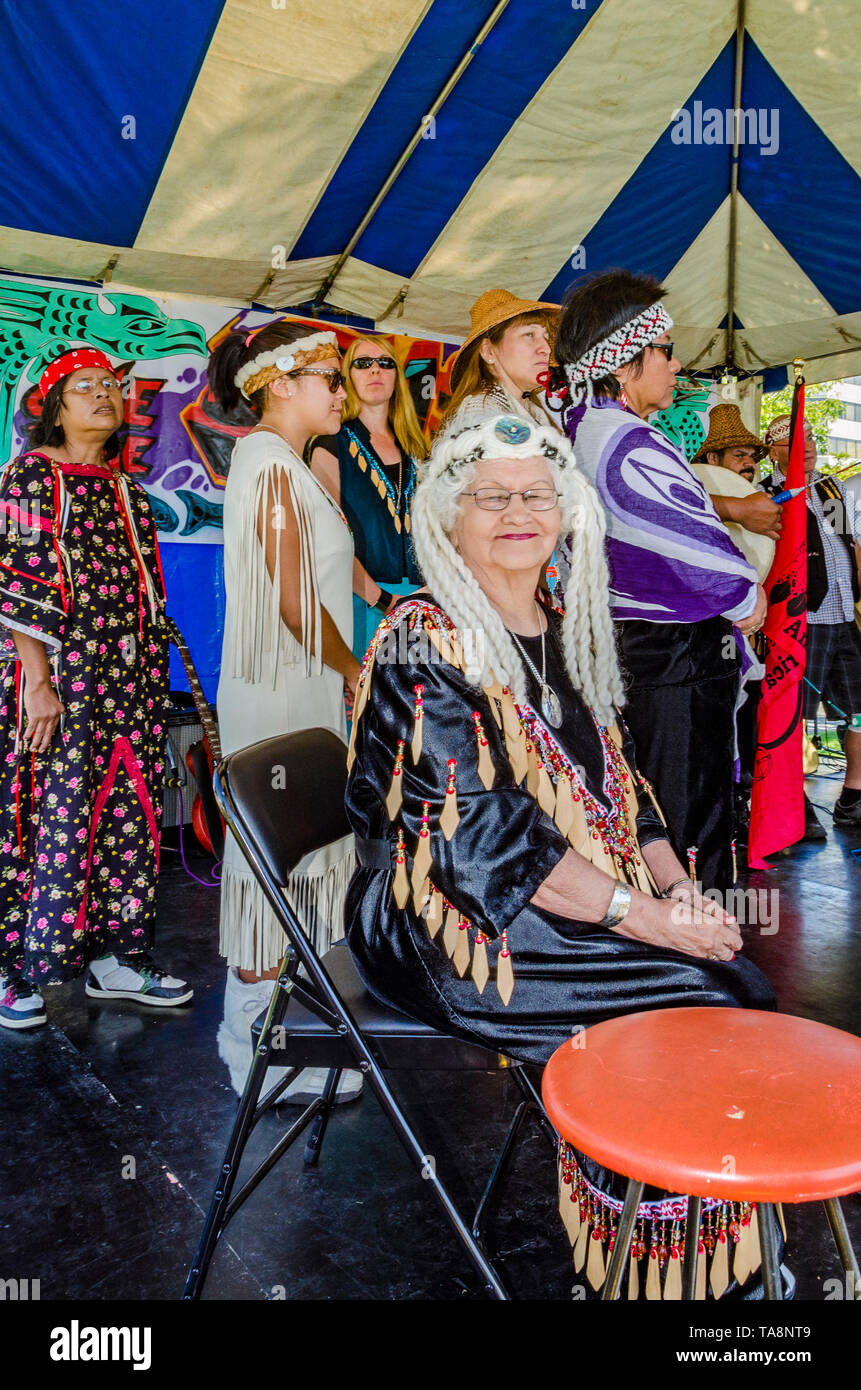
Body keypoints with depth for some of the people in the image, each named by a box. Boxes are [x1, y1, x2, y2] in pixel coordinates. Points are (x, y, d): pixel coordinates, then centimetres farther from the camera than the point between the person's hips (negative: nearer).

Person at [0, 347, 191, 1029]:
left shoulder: (126, 489, 18)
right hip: (56, 677, -6)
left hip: (130, 683, 6)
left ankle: (116, 955, 19)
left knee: (128, 814, 7)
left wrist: (150, 678, 15)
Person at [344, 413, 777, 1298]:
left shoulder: (568, 633, 11)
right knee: (693, 1006, -16)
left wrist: (676, 883, -4)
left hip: (590, 905, 7)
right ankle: (645, 1265, 6)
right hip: (450, 927, -7)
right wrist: (643, 914, -20)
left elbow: (620, 782, 13)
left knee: (744, 984, -10)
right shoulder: (423, 643, -13)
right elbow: (482, 835, -20)